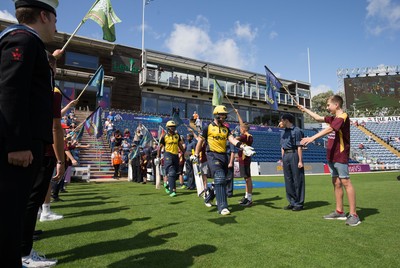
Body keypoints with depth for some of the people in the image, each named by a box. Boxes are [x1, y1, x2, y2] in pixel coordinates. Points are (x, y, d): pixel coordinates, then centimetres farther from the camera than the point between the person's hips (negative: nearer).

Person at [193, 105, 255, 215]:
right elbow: (200, 141, 6)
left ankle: (219, 200, 33)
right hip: (213, 156, -6)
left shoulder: (226, 129, 15)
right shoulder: (208, 127, 1)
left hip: (224, 156, 6)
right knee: (220, 179, -16)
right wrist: (196, 155, 4)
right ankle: (222, 207, -14)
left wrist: (243, 147, -17)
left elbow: (232, 139, 0)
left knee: (222, 181, 13)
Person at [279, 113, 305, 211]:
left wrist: (300, 161, -15)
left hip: (294, 154, -8)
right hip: (286, 156, 8)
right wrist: (283, 159, 15)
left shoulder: (296, 130, -8)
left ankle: (299, 203, 10)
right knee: (288, 180, 11)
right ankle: (292, 202, 22)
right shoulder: (283, 132, 15)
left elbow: (299, 147, -12)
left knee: (297, 180, 0)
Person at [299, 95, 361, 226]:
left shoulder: (343, 117, -13)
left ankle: (353, 215, -3)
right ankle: (339, 211, 18)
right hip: (332, 156, 9)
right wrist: (305, 110, 35)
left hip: (340, 156, -9)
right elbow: (319, 118, 29)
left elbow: (329, 129, -28)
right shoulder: (334, 118, 15)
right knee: (336, 183, 10)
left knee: (345, 182, -8)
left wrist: (313, 138, -36)